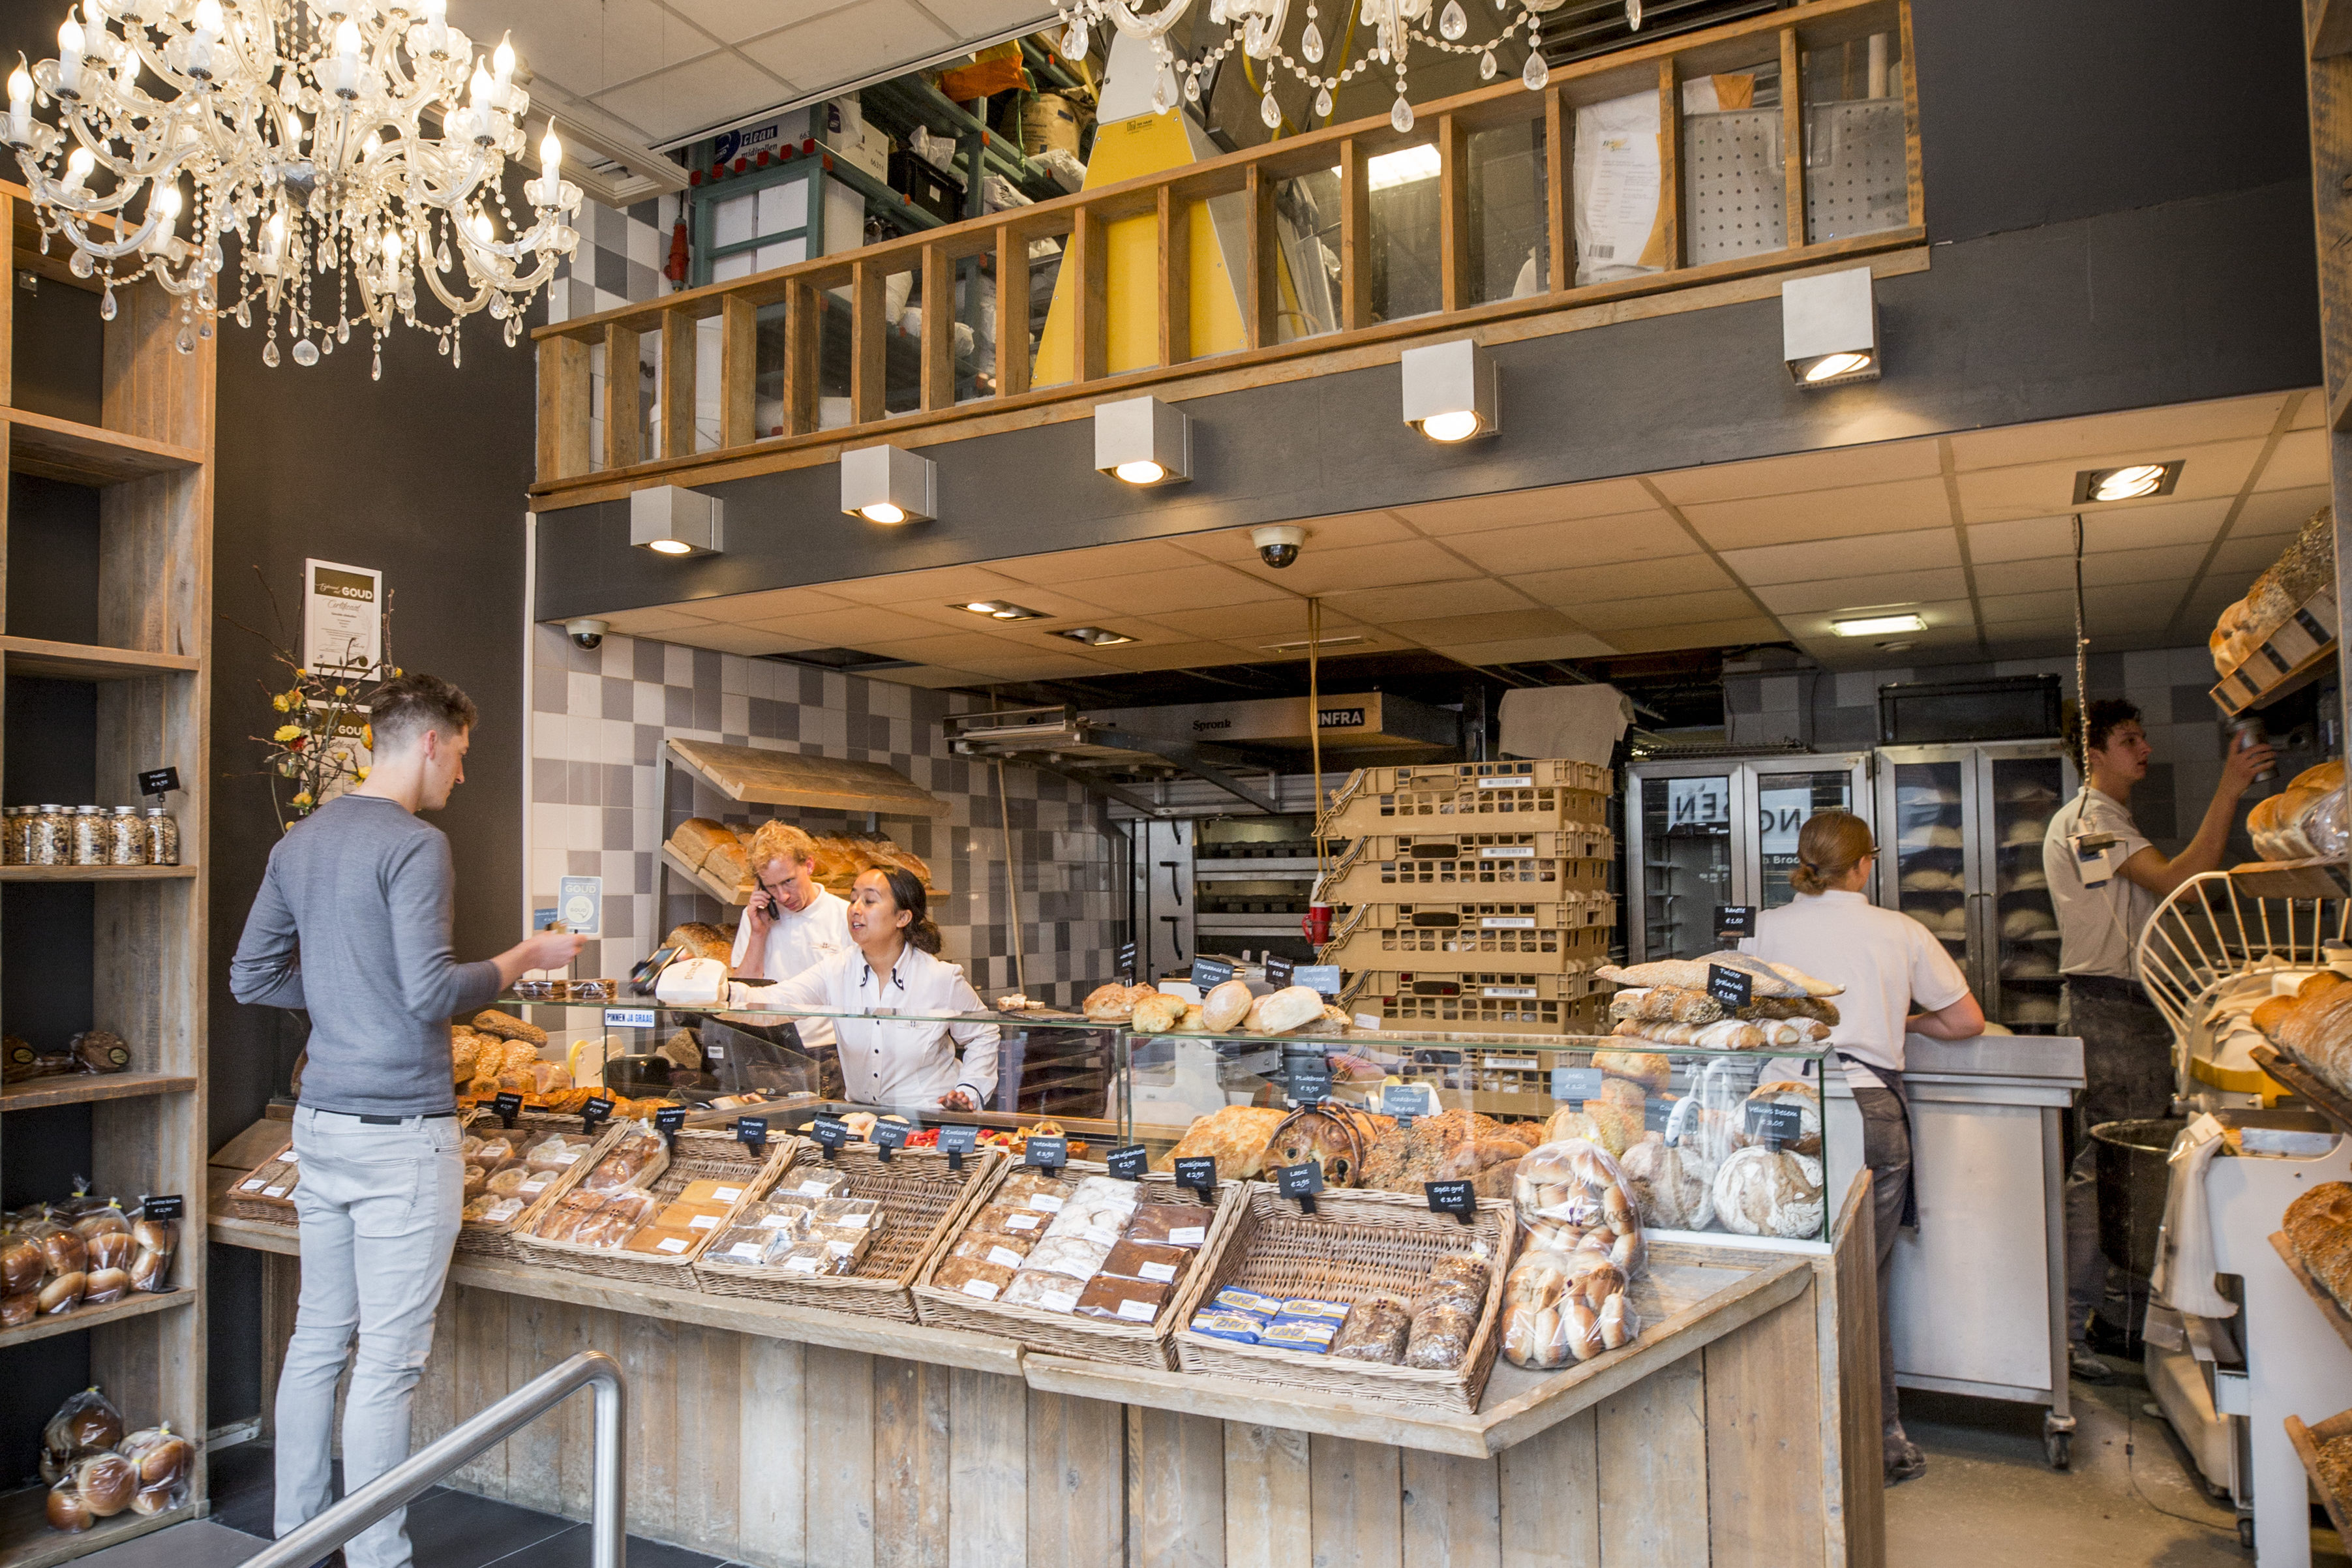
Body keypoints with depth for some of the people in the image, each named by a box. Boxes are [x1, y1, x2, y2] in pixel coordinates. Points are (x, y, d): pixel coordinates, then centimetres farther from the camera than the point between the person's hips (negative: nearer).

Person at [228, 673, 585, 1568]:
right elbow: (432, 994, -22)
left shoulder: (300, 841, 10)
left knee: (318, 1338, 18)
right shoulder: (414, 847, -16)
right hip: (400, 1131, -8)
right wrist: (527, 957, -9)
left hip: (321, 1120, 9)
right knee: (388, 1361, 0)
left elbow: (250, 979, 14)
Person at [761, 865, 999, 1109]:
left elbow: (984, 1035, 15)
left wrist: (969, 1093, 2)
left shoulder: (942, 978, 1)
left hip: (931, 1117, -2)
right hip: (860, 1115, 2)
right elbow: (772, 1002, -12)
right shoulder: (835, 972, 3)